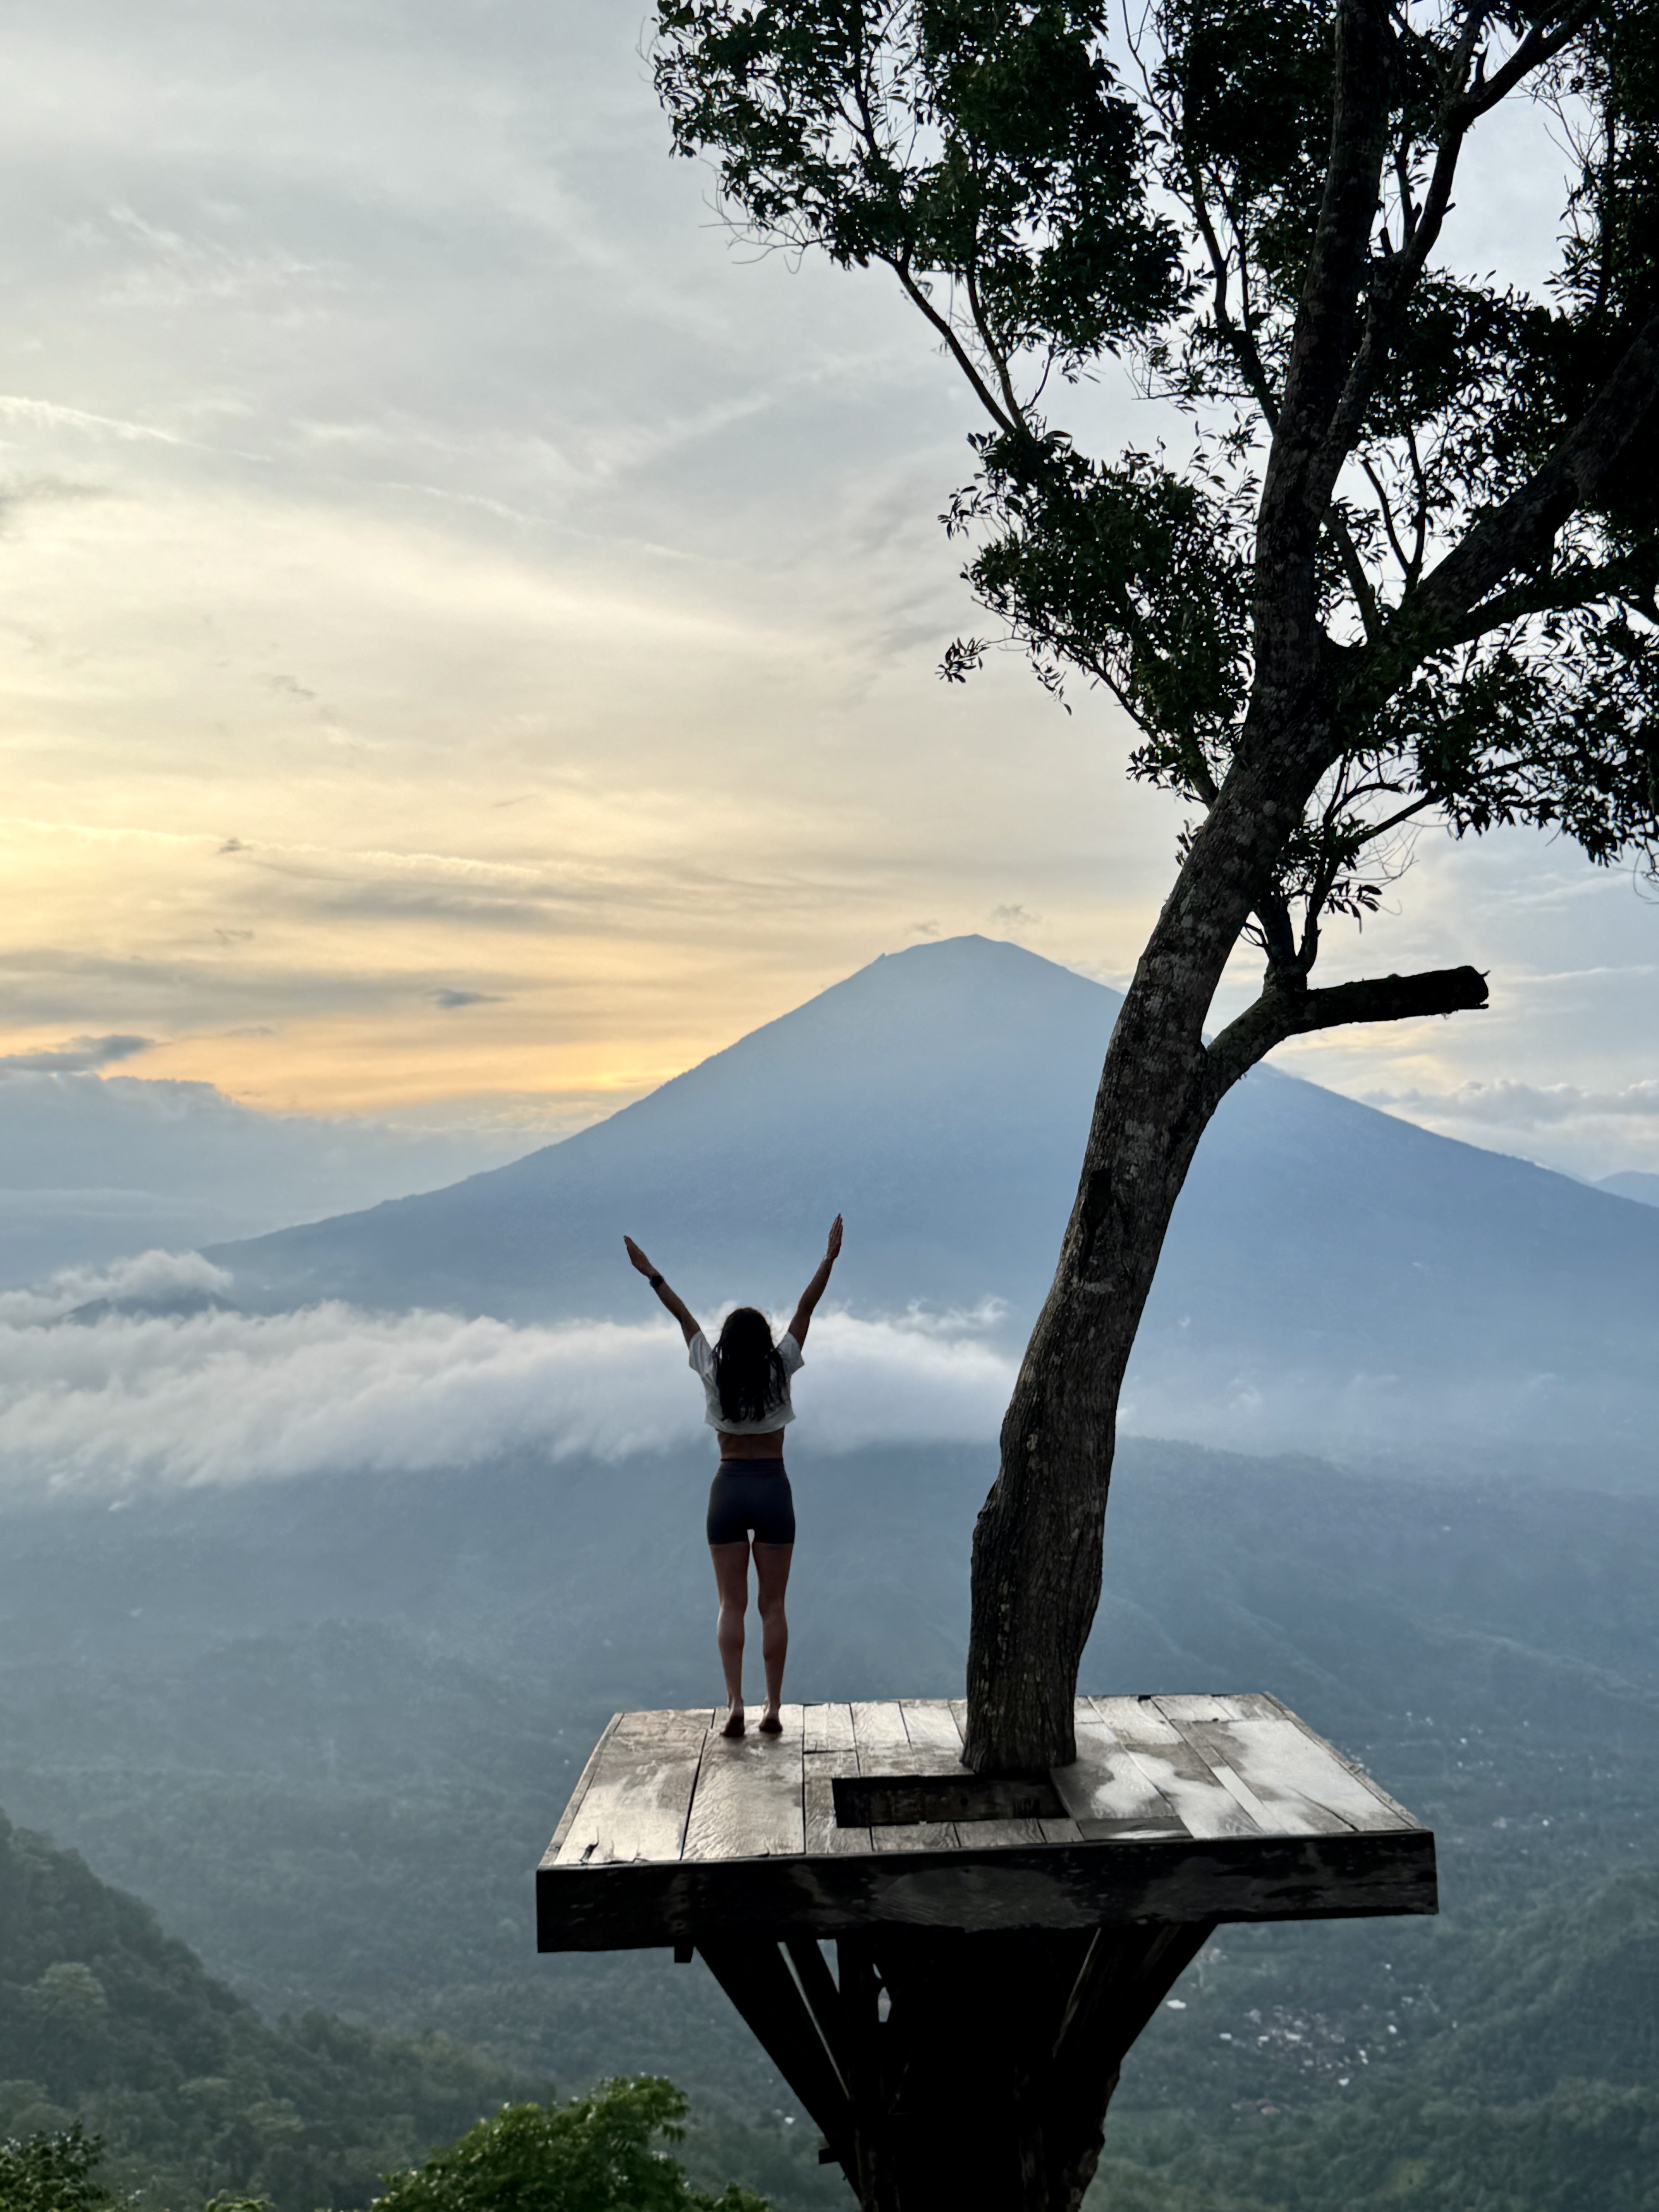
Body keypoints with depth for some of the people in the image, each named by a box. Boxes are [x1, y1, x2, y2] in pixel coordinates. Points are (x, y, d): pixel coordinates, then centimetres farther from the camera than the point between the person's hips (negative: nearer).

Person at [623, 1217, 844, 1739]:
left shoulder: (714, 1375, -5)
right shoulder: (779, 1371, -7)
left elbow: (684, 1317, 4)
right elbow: (805, 1310, -3)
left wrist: (651, 1274, 11)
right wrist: (830, 1258, 1)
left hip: (728, 1489, 0)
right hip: (773, 1490, 0)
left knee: (732, 1605, 4)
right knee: (773, 1606, 5)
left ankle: (734, 1702, -7)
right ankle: (773, 1707, 4)